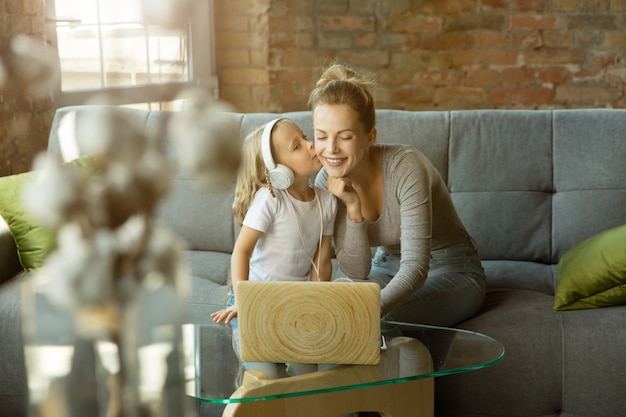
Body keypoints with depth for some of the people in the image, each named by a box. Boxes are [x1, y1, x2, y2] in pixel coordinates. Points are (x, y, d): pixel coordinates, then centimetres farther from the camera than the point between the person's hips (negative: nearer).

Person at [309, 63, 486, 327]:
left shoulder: (406, 167, -29)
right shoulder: (326, 183, -12)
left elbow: (416, 265, -34)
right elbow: (356, 271, -12)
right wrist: (352, 208, -27)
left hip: (452, 272, -5)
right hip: (389, 268, 5)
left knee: (381, 321, -32)